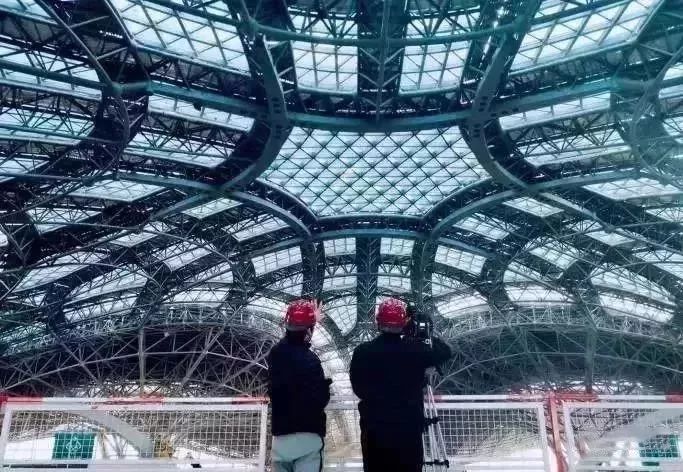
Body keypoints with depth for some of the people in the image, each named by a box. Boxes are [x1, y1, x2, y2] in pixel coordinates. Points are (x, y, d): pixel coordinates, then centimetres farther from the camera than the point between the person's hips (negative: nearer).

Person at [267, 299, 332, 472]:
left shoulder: (276, 353, 1)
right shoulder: (309, 359, -18)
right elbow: (320, 400, -18)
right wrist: (325, 385, 3)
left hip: (280, 431, 7)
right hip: (307, 433, -7)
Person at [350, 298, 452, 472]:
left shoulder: (362, 352, -9)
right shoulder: (416, 350, -10)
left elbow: (358, 388, 3)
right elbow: (445, 352, 8)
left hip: (373, 428, 1)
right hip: (409, 428, -1)